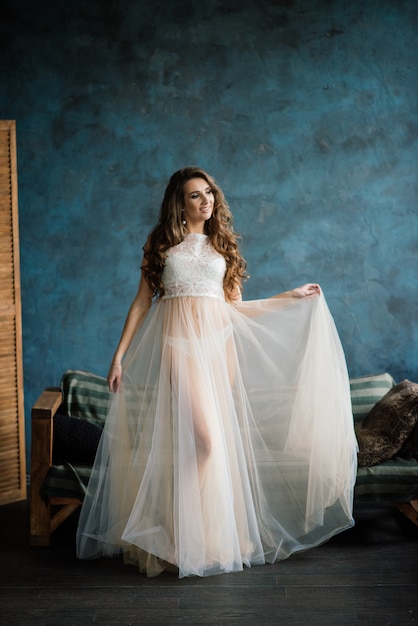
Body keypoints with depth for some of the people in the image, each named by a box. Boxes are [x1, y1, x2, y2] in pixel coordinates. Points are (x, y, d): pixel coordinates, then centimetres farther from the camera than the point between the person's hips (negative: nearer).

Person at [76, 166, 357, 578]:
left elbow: (235, 304, 14)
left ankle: (216, 535, 14)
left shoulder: (222, 244, 16)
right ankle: (183, 532, 1)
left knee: (220, 439, 1)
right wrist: (119, 356, 1)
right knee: (203, 437, -15)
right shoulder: (162, 243, 7)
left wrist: (291, 296, 14)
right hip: (179, 341, -3)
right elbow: (142, 301, 5)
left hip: (219, 342, 3)